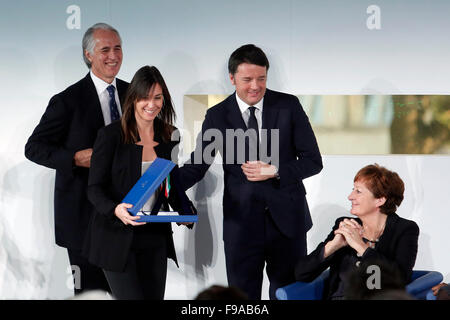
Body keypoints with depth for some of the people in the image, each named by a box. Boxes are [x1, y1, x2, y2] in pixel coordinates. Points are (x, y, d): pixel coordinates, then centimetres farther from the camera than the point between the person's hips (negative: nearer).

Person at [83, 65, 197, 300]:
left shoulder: (169, 137, 8)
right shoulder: (110, 135, -6)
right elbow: (94, 188, -7)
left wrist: (187, 211, -5)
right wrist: (115, 209, -27)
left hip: (155, 239, 5)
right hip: (117, 237, -5)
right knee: (131, 296, -11)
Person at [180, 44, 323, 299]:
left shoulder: (289, 106, -1)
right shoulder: (218, 116, 0)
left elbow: (313, 161, 0)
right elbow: (197, 165, 0)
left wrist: (276, 171, -16)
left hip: (287, 220, 0)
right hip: (241, 224, 0)